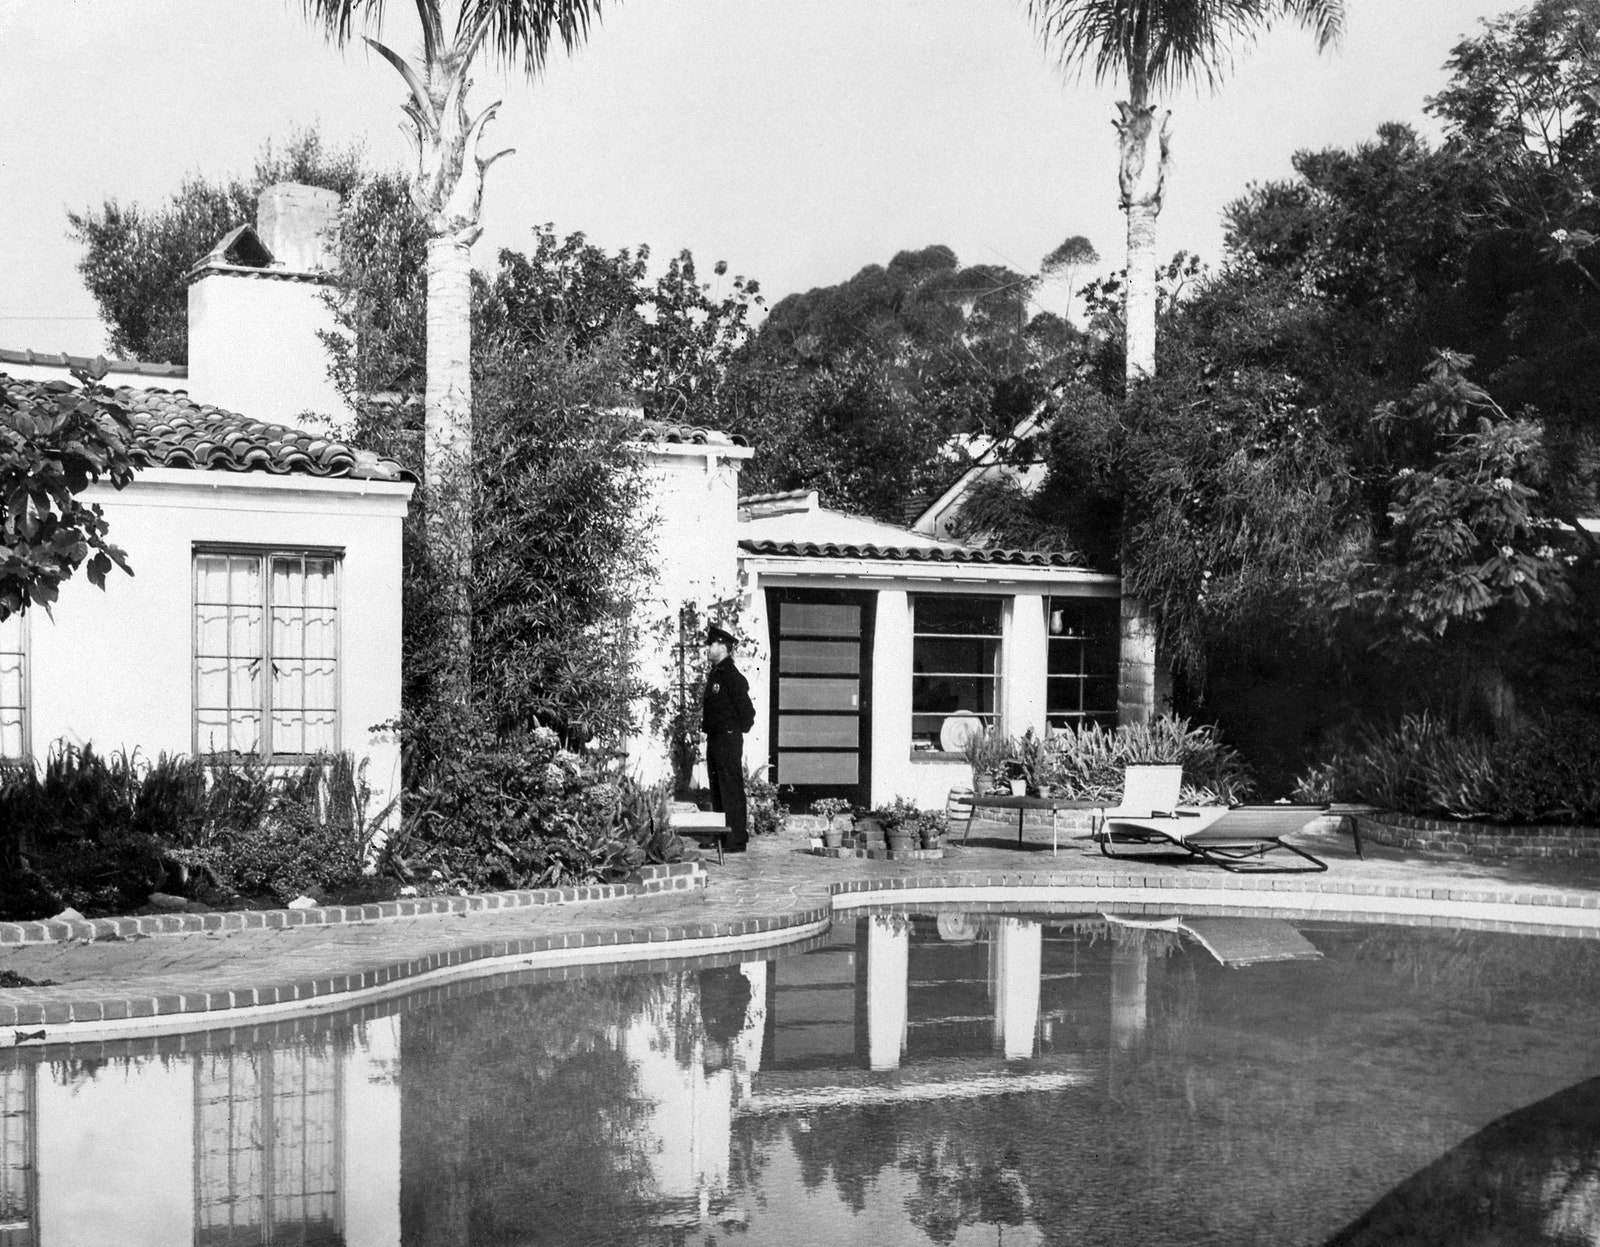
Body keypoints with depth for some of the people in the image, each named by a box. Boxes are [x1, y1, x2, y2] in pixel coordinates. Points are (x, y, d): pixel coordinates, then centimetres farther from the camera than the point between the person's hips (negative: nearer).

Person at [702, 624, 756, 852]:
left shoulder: (732, 676, -14)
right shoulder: (713, 673, 14)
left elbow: (747, 710, -15)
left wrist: (737, 731, -5)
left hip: (728, 739, -9)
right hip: (714, 739, 10)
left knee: (731, 789, -6)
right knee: (717, 788, 13)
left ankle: (737, 839, -4)